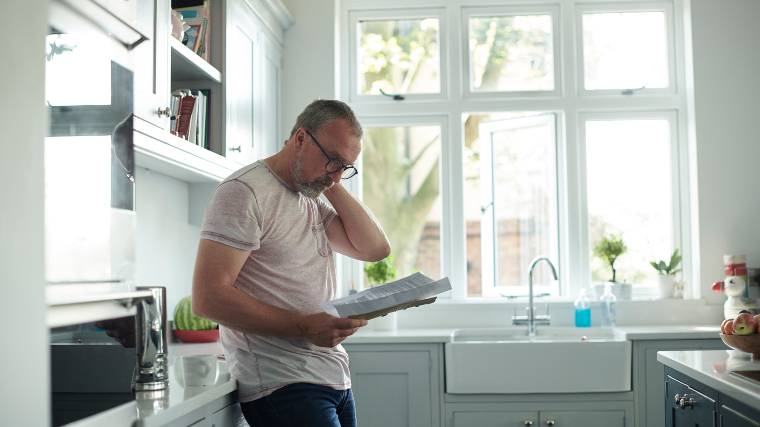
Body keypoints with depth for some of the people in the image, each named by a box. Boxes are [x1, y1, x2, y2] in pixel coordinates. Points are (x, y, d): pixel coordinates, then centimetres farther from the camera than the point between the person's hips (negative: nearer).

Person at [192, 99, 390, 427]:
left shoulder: (313, 200, 18)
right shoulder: (245, 191, -9)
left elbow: (375, 249, 9)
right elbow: (208, 298, -17)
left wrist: (333, 186, 5)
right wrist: (304, 327, -21)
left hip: (335, 381, 8)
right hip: (282, 387, -8)